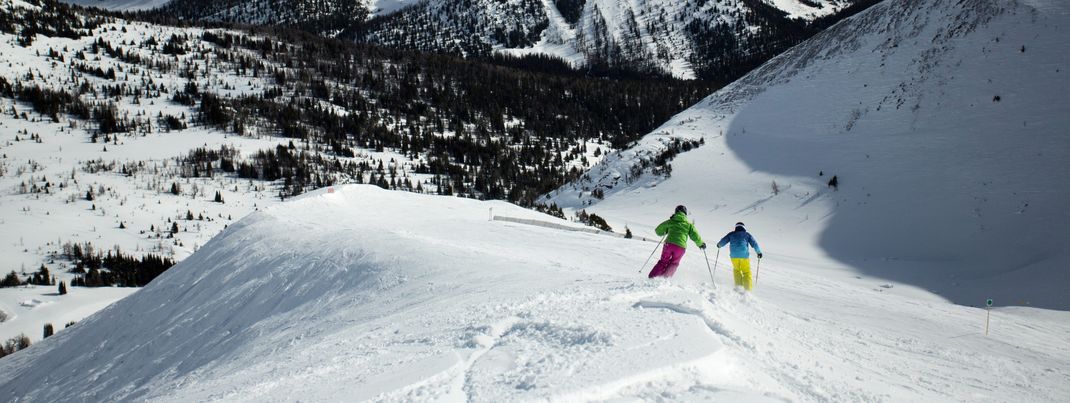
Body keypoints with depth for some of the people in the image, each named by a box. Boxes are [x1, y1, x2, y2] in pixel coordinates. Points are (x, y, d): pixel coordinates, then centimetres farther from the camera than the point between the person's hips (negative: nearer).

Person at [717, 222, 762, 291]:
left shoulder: (731, 234, 13)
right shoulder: (747, 234, 12)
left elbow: (723, 241, 10)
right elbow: (754, 244, 6)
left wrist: (719, 245, 31)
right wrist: (759, 252, 17)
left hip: (734, 256, 1)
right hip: (744, 256, -1)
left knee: (736, 270, 24)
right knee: (746, 272, 7)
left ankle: (738, 285, 11)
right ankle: (747, 288, -5)